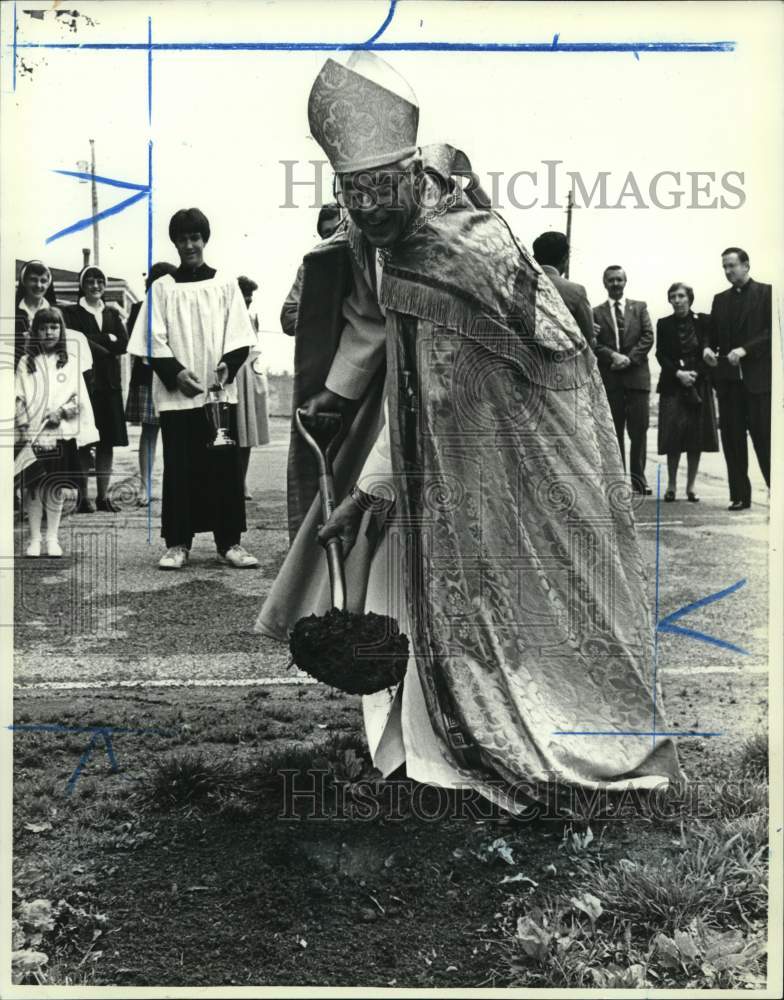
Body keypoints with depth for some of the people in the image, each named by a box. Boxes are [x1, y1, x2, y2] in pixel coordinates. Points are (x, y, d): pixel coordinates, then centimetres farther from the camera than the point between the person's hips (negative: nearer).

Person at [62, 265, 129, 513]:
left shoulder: (111, 313, 16)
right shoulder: (72, 313, 4)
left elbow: (123, 345, 5)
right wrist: (108, 343, -3)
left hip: (109, 383, 4)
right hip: (85, 381, -4)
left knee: (108, 441, 3)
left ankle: (103, 496, 9)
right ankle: (83, 497, 1)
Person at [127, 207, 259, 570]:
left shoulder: (225, 285, 8)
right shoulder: (162, 288, 7)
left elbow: (239, 336, 4)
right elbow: (154, 341, 2)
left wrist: (229, 365, -13)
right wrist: (175, 373, -11)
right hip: (175, 395, 0)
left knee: (225, 467, 1)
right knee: (179, 468, 1)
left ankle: (229, 542, 7)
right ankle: (177, 543, 8)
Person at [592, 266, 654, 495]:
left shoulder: (639, 307, 12)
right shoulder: (597, 313, 9)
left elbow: (648, 337, 3)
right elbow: (594, 343, 0)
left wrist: (629, 358, -9)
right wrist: (613, 356, -15)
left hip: (637, 376, 1)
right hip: (609, 378, 0)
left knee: (638, 431, -1)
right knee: (613, 432, 2)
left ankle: (638, 478, 6)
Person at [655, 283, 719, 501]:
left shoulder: (703, 321, 5)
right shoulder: (664, 324, 5)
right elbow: (661, 355, 0)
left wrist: (695, 373, -11)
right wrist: (679, 373, -13)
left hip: (699, 384, 1)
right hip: (672, 385, -1)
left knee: (696, 437, 0)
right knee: (673, 435, -7)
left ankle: (691, 486, 8)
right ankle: (671, 485, 2)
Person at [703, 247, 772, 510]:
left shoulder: (766, 293, 1)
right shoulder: (720, 299, 16)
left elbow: (772, 331, -7)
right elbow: (712, 333, 16)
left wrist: (745, 350, -18)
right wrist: (707, 348, -6)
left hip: (757, 377, -5)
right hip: (728, 378, 5)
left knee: (763, 437, -6)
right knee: (732, 438, 3)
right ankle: (739, 496, 8)